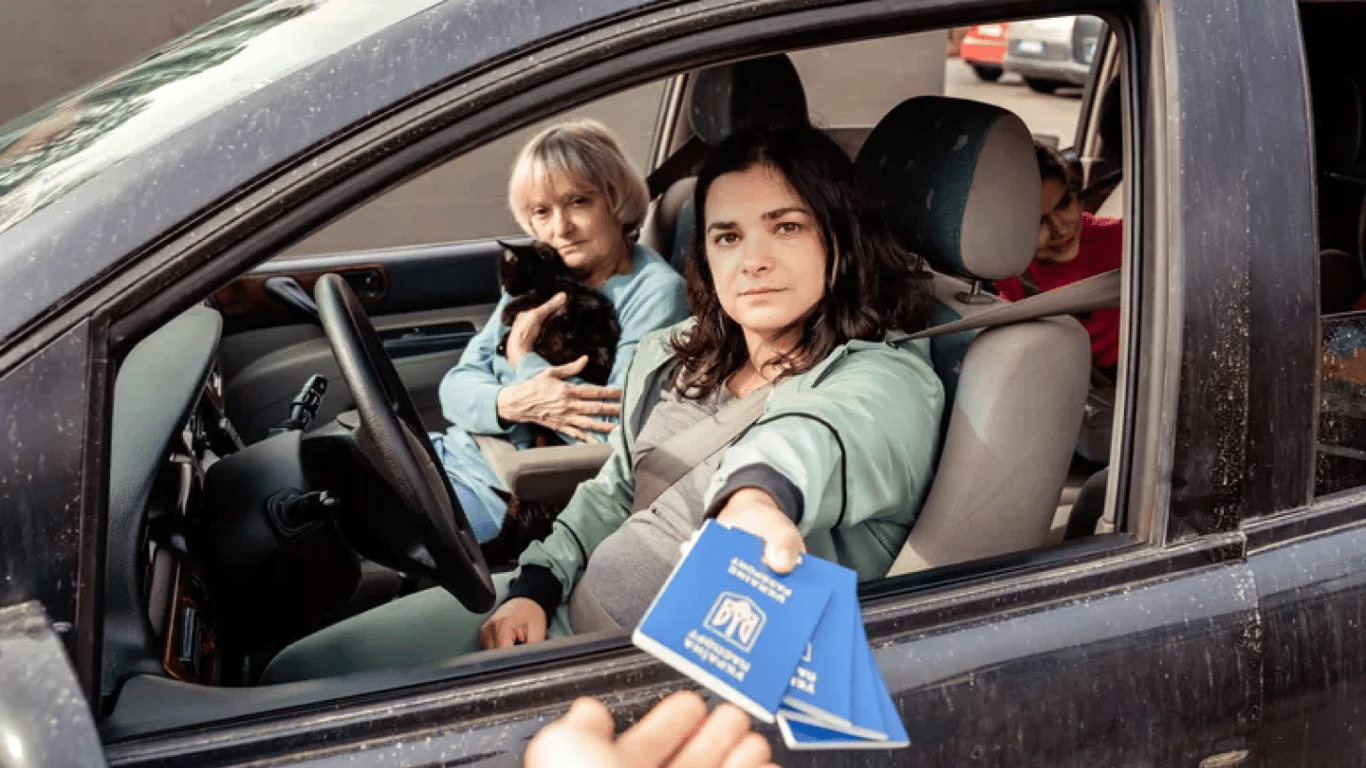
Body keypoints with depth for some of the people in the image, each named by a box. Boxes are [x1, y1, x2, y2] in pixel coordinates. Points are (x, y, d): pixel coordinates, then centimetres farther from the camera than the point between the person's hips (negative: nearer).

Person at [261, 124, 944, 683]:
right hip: (566, 610, 7)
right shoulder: (670, 357, 10)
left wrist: (756, 493, -60)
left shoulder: (888, 379, -12)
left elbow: (812, 436, -37)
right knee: (297, 672, 0)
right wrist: (534, 586, 2)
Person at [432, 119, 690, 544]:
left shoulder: (656, 293, -10)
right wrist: (511, 402, -19)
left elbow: (619, 427, -21)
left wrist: (523, 357, -10)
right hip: (460, 450, 7)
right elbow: (456, 385, 5)